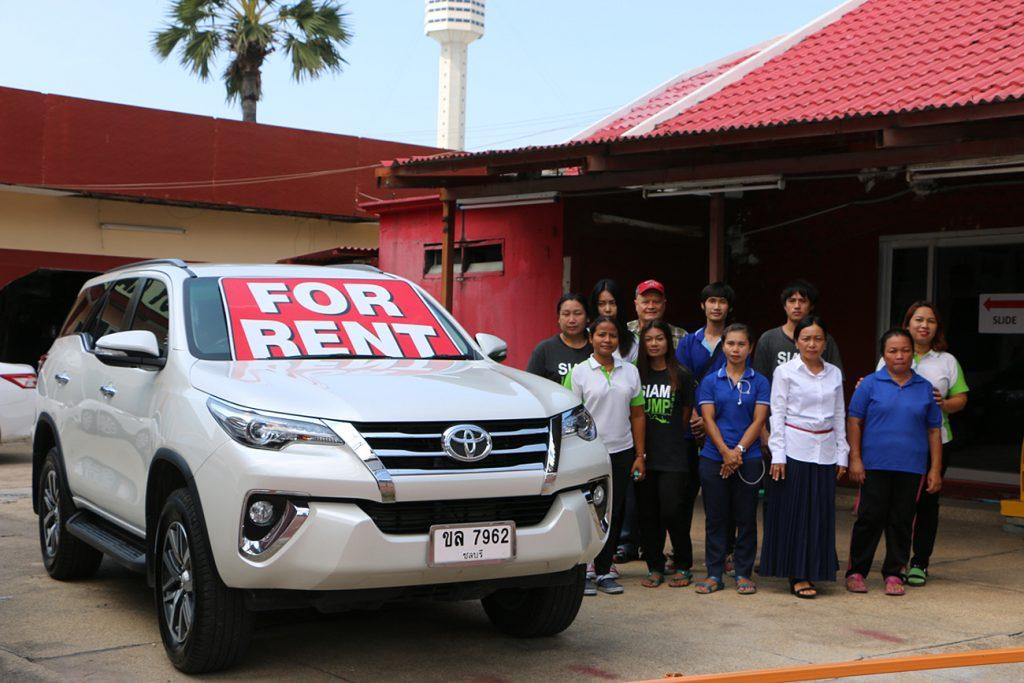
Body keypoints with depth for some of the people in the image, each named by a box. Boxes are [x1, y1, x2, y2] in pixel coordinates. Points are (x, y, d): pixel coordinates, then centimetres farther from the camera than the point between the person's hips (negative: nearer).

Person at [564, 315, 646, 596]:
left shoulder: (630, 371, 9)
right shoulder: (579, 372, -2)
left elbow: (637, 415, 11)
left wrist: (640, 455, 6)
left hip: (622, 452, 3)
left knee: (614, 513, 6)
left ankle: (604, 572, 15)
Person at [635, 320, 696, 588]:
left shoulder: (681, 375, 2)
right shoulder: (636, 374, 7)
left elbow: (686, 414, 9)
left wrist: (669, 437, 10)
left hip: (673, 457, -2)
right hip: (644, 454, 3)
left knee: (672, 511, -6)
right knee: (648, 513, 5)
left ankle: (683, 566, 10)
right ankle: (654, 566, 16)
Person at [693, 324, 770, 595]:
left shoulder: (759, 382, 4)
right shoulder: (710, 381, 6)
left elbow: (758, 420, -2)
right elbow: (708, 419, -1)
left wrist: (738, 451, -12)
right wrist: (726, 451, -12)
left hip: (748, 459, -1)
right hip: (714, 458, 1)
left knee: (746, 518, 4)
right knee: (715, 517, 5)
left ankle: (744, 573, 13)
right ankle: (714, 573, 13)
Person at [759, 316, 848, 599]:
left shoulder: (834, 374, 11)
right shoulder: (785, 371, -1)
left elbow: (840, 416, 14)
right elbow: (777, 414, -3)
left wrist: (842, 454, 9)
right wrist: (778, 455, -9)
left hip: (825, 451, 4)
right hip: (795, 450, -4)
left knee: (821, 512, 4)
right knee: (795, 512, -2)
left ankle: (813, 570, 14)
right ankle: (797, 575, 3)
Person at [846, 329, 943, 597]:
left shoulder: (925, 388, 8)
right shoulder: (870, 384, 1)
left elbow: (934, 431, 10)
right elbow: (854, 421, 1)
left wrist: (935, 469, 6)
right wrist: (855, 459, -5)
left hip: (911, 468, 2)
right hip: (875, 466, -2)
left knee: (901, 522, 7)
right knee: (870, 518, 0)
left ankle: (894, 574, 17)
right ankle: (856, 572, 11)